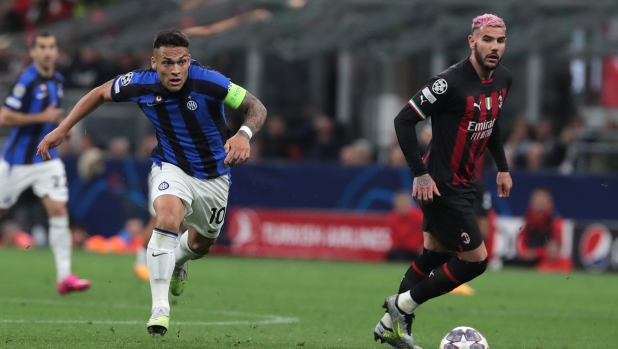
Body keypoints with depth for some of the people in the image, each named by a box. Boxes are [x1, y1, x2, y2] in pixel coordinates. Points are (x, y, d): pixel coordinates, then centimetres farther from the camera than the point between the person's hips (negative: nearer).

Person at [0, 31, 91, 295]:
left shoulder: (57, 80, 7)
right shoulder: (27, 81, -17)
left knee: (59, 210, -9)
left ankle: (64, 276, -13)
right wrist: (42, 117, -23)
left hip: (46, 159, 5)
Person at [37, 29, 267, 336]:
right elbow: (99, 94, -1)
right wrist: (62, 129, -3)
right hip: (171, 167, -1)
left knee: (201, 244, 19)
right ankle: (159, 308, -29)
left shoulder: (208, 82, -28)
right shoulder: (140, 85, -20)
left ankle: (177, 262, 59)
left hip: (213, 175, 1)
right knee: (167, 216, -32)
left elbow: (256, 107, -22)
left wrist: (244, 134, -44)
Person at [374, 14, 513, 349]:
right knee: (476, 259, -7)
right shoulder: (451, 82, -24)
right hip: (440, 186, -9)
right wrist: (420, 174, -22)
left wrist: (502, 168, 18)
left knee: (435, 254, 17)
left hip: (463, 183, 9)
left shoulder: (502, 79, 2)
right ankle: (402, 305, 7)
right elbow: (404, 121, -20)